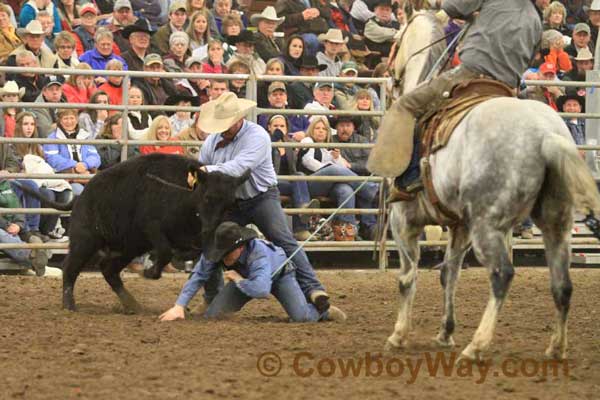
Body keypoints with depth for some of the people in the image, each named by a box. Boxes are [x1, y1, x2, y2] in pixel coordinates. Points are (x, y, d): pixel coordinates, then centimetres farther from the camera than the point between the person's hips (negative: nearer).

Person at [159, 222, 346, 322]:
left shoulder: (258, 253, -48)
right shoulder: (214, 253, -32)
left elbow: (261, 289, -60)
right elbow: (198, 276, -27)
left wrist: (238, 279, -43)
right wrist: (179, 306, -38)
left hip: (278, 273, -4)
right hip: (244, 276, 4)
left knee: (301, 317, -24)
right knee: (212, 315, -13)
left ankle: (323, 310, 14)